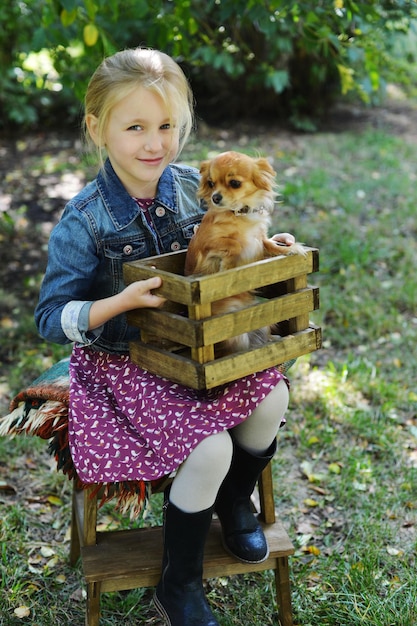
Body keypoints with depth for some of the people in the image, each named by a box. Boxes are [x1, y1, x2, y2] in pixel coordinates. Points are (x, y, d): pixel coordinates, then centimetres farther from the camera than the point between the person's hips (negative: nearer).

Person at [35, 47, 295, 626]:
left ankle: (234, 501, 21)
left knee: (271, 399, -13)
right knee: (209, 448, -20)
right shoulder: (84, 222, -18)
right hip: (122, 361, -5)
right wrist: (124, 301, -31)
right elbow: (51, 319, -16)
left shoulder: (193, 188, -4)